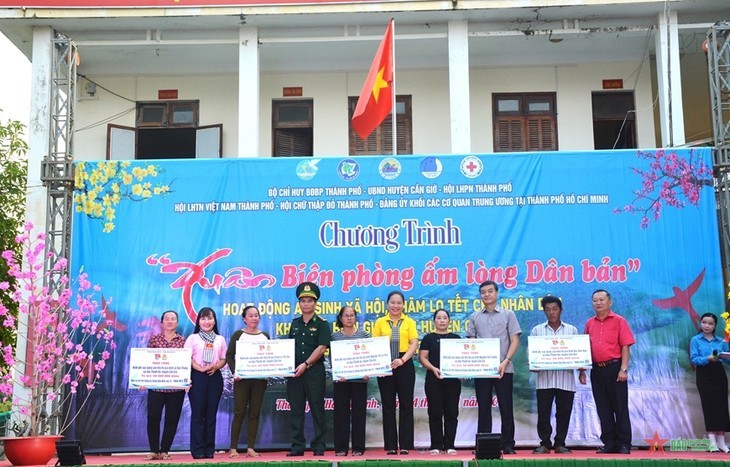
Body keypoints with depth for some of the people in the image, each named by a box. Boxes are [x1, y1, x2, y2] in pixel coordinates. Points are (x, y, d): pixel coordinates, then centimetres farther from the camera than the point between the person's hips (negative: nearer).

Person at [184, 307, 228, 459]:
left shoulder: (220, 339, 13)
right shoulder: (193, 338, 5)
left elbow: (224, 359, 9)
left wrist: (215, 367, -12)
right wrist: (201, 368, -17)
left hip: (215, 377, 3)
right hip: (198, 377, -2)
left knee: (211, 414, 3)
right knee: (198, 413, -4)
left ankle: (209, 449, 7)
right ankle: (198, 450, -2)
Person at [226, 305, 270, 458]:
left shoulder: (265, 336, 11)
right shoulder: (238, 335, 3)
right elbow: (229, 355, -1)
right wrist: (234, 372, -13)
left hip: (259, 379, 3)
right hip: (242, 378, -3)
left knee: (255, 413, 4)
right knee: (239, 412, -2)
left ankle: (251, 448, 8)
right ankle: (233, 448, 2)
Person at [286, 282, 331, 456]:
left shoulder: (321, 324, -2)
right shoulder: (295, 323, 14)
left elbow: (321, 348, -11)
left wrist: (305, 364, -18)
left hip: (314, 371, -5)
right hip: (295, 372, 5)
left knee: (317, 409, 1)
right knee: (296, 410, 6)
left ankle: (319, 446, 6)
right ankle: (297, 446, 11)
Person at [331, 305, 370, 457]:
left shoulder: (364, 335, 6)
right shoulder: (335, 336, 6)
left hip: (359, 379, 0)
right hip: (340, 380, 0)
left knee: (358, 412, 2)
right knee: (341, 412, 2)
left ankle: (358, 447, 8)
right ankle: (341, 448, 8)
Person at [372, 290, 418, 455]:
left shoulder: (409, 322, 6)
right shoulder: (380, 322, 8)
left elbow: (414, 344, -2)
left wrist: (403, 359, -17)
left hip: (405, 365, -1)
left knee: (406, 404, 1)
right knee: (388, 405, 4)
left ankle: (405, 445, 7)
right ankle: (390, 445, 9)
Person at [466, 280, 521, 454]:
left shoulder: (508, 315, 5)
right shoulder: (475, 317, 12)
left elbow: (515, 341, 0)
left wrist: (506, 361, -12)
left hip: (504, 369, -2)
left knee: (506, 408, 1)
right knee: (483, 408, 5)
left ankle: (508, 444, 8)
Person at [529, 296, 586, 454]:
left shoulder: (571, 330, 10)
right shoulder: (537, 330, 8)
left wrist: (582, 371, -2)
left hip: (566, 379, 1)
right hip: (544, 378, 0)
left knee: (564, 413, 3)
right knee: (543, 412, -1)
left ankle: (560, 443, 13)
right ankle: (545, 443, 9)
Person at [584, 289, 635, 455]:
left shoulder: (619, 321, -1)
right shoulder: (589, 323, 12)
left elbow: (625, 346, -6)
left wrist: (623, 369, -14)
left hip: (614, 368, -4)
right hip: (597, 370, 4)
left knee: (620, 407, -1)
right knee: (603, 408, 7)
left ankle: (624, 444, 5)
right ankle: (609, 443, 13)